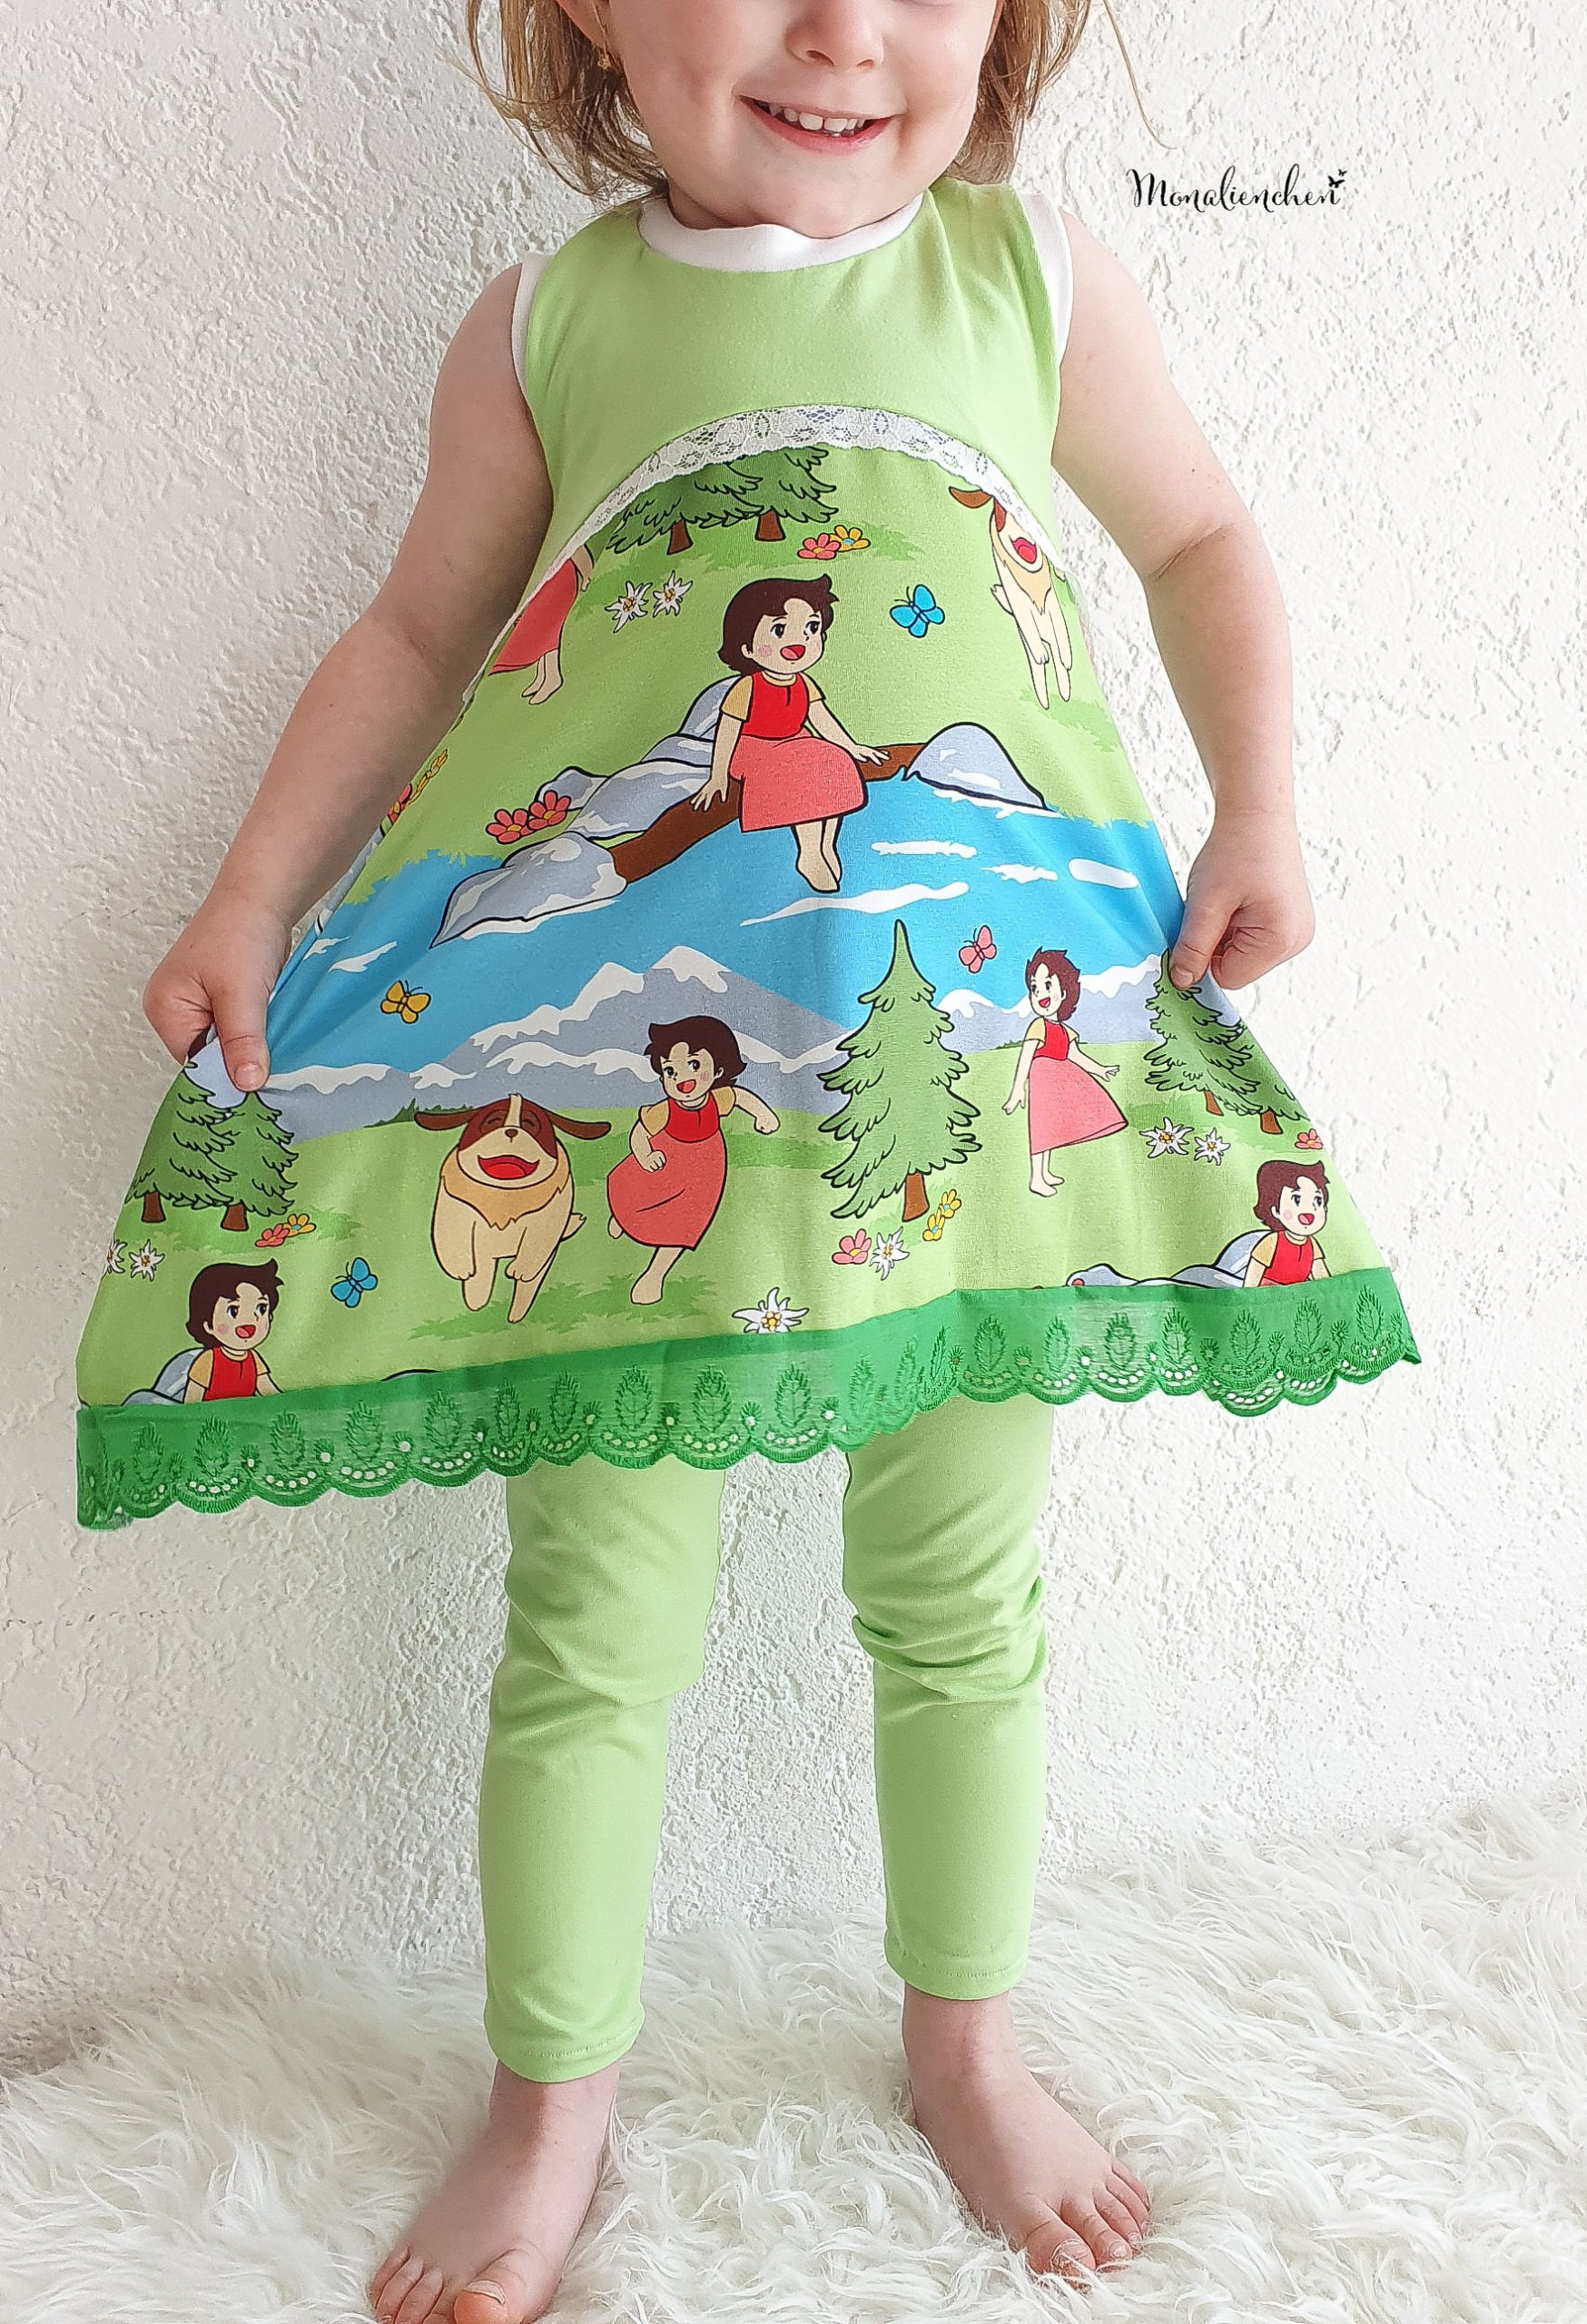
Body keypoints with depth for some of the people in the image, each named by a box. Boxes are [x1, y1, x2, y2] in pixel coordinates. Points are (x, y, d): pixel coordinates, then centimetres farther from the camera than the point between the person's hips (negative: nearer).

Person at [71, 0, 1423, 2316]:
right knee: (594, 1609, 4)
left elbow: (1205, 543, 19)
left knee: (963, 1593, 10)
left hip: (984, 1039, 1)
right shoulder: (546, 326, 6)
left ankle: (967, 2040, 35)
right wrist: (253, 901, 8)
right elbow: (416, 633, 15)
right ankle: (554, 2104, 26)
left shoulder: (1042, 283, 7)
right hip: (614, 1065, 0)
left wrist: (1260, 813, 6)